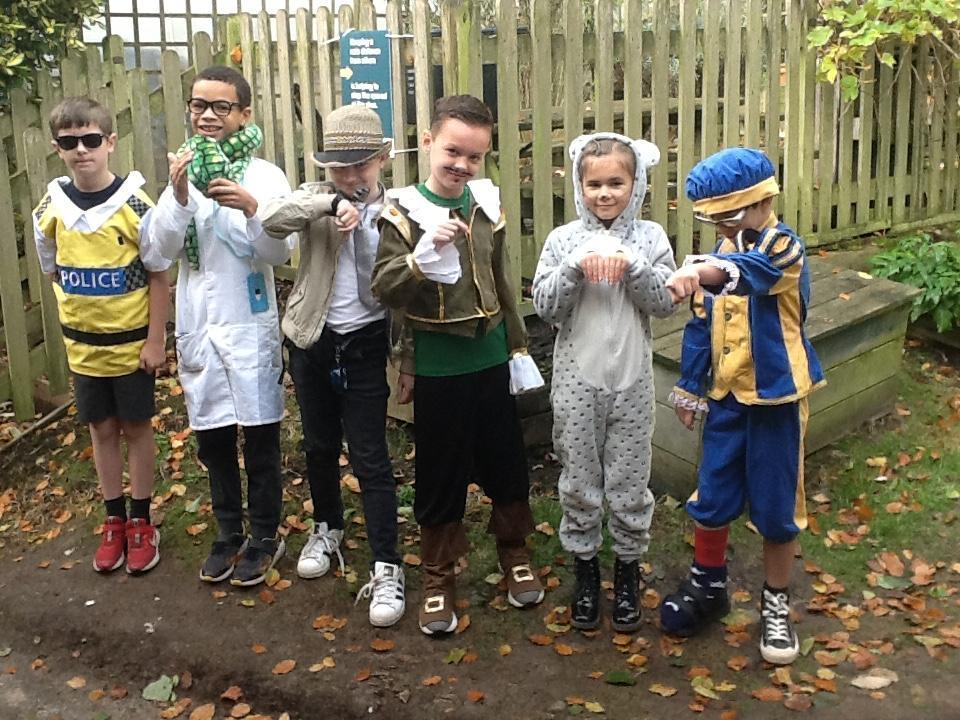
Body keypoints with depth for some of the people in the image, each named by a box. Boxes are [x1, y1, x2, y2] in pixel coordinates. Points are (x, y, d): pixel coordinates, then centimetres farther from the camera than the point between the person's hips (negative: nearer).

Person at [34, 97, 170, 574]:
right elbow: (53, 272, 10)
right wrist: (76, 320, 4)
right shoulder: (50, 209, -4)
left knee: (136, 427, 9)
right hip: (82, 346, 3)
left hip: (133, 342, -3)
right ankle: (114, 521, 28)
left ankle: (141, 521, 24)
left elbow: (159, 276, -9)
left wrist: (156, 339, -11)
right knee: (102, 428, 14)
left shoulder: (136, 206, -15)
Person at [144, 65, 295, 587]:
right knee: (211, 436, 13)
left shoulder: (266, 176, -5)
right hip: (197, 324, 4)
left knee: (260, 435, 7)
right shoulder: (182, 171, 4)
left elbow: (280, 253, -11)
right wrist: (179, 197, -21)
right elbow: (164, 247, -4)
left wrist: (253, 210, -30)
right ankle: (229, 532, 31)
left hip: (250, 325, -3)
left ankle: (264, 536, 23)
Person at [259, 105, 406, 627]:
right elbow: (269, 220, -23)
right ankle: (326, 529, 42)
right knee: (319, 446, 19)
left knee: (370, 458, -2)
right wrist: (332, 204, -32)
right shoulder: (316, 197, -4)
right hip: (312, 341, 3)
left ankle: (386, 568, 7)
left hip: (365, 344, -3)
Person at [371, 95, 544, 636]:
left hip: (491, 360, 4)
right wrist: (425, 253, -33)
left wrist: (519, 346, 16)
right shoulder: (405, 211, -10)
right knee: (441, 477, 8)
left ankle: (515, 554, 38)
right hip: (438, 367, -4)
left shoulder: (488, 205, 2)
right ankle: (439, 579, 25)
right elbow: (385, 289, -17)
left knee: (507, 465, 16)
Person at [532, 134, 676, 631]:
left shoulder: (650, 237, -1)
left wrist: (632, 264, -21)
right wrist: (576, 266, -22)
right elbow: (545, 306, -8)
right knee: (579, 482, 11)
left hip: (631, 380, 0)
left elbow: (665, 302, -7)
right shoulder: (563, 240, -2)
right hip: (577, 380, 0)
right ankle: (585, 569, 29)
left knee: (630, 483, 9)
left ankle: (627, 571, 29)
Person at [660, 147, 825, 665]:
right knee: (711, 497, 11)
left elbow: (750, 268, -41)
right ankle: (707, 584, 32)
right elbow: (701, 325, 12)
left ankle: (776, 603, 25)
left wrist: (702, 272, -62)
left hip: (777, 396, -5)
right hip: (727, 395, 5)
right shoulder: (721, 255, 6)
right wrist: (689, 387, 13)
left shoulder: (783, 246, -16)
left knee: (775, 505, 6)